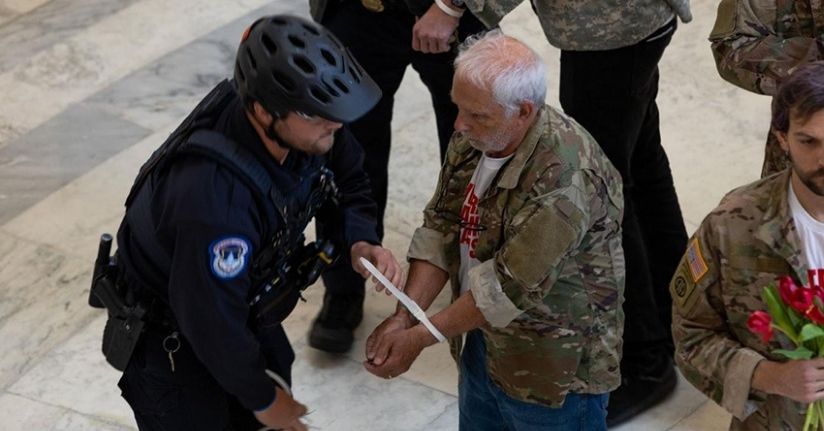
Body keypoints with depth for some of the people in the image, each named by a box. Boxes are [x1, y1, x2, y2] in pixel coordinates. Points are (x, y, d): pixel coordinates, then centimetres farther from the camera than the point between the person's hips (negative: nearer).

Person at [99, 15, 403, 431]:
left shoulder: (301, 128, -21)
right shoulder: (214, 195, -42)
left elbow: (346, 176, 2)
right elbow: (212, 324, -30)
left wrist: (361, 241, -17)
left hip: (240, 301, 7)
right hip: (171, 336, -7)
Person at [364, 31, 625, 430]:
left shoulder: (564, 177, -31)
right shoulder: (474, 137, -6)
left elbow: (510, 287, -28)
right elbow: (440, 229, -1)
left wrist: (421, 337, -20)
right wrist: (403, 317, -12)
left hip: (556, 371, -7)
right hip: (484, 344, 7)